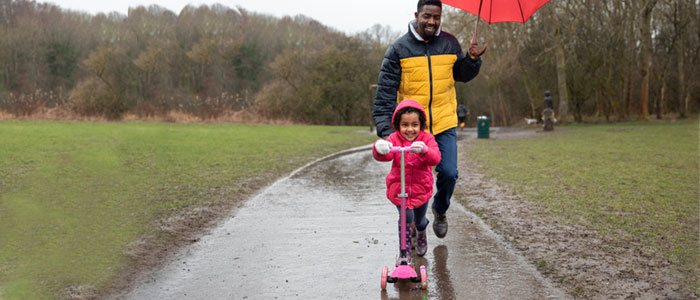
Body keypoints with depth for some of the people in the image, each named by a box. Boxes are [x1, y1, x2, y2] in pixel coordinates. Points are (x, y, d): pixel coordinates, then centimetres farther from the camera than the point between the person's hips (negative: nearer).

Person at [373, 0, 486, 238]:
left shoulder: (449, 44, 4)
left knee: (449, 173, -4)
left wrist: (473, 60, -4)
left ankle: (440, 210, 28)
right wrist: (384, 127, -16)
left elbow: (461, 75, 18)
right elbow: (386, 89, -8)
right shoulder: (399, 49, -6)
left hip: (444, 123, 2)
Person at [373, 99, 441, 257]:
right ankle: (405, 250, 8)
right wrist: (379, 148, -53)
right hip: (398, 188, -1)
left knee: (419, 219, 17)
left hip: (421, 188, 1)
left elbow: (435, 159, -28)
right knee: (406, 217, -16)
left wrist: (424, 150, -51)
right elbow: (382, 156, -28)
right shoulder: (394, 139, -11)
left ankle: (421, 234, 55)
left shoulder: (427, 139, -11)